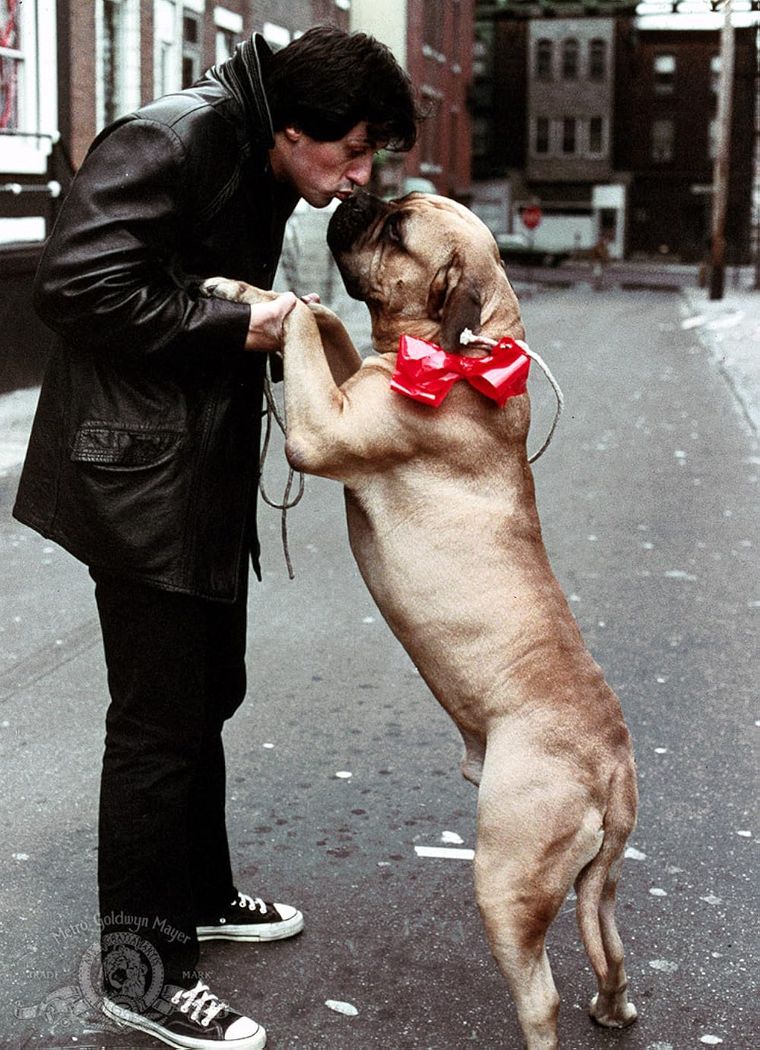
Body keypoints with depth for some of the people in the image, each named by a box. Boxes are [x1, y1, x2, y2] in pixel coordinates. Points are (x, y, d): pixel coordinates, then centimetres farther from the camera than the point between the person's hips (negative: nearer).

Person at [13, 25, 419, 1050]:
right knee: (160, 721, -2)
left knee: (206, 696, 20)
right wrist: (236, 328, -20)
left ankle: (198, 897, 38)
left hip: (207, 478, 10)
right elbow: (76, 284, -25)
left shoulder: (263, 172, 11)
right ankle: (138, 967, 12)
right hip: (139, 478, -10)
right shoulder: (171, 139, -18)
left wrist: (288, 332, 1)